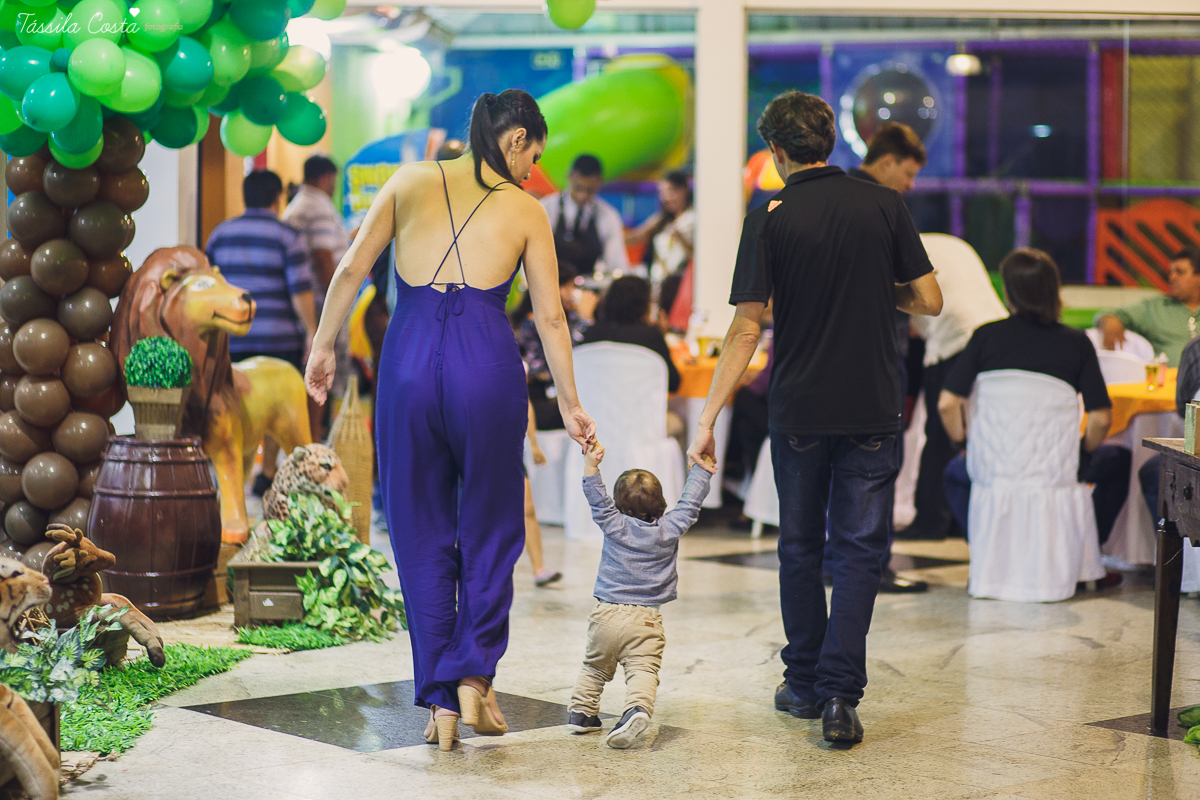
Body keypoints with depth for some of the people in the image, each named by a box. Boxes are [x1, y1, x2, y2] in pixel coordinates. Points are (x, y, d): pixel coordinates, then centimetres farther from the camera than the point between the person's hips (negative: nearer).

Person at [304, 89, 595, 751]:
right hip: (487, 365, -1)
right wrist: (569, 403, 17)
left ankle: (440, 700, 9)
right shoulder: (525, 210, 8)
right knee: (490, 529, 15)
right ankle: (475, 677, 6)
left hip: (408, 361, 1)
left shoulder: (411, 182, 11)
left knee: (421, 535, 10)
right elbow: (550, 317, 9)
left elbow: (351, 269, 5)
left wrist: (323, 347, 14)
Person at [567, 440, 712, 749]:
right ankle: (638, 707, -36)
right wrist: (702, 467, 20)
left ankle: (581, 711, 20)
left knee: (595, 666, 19)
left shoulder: (615, 526, -1)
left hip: (607, 616, 1)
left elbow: (598, 500, 2)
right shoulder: (670, 529, 1)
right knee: (643, 670, -12)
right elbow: (690, 502, 10)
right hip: (646, 620, -1)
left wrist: (591, 465, 2)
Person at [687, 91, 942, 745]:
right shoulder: (884, 206, 0)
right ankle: (840, 695, -8)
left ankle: (805, 684, 23)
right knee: (859, 550, 3)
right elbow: (929, 302, 1)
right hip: (873, 409, 1)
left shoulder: (768, 219, -6)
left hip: (799, 409, 0)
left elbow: (746, 329, -9)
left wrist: (708, 418, -7)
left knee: (800, 547, 15)